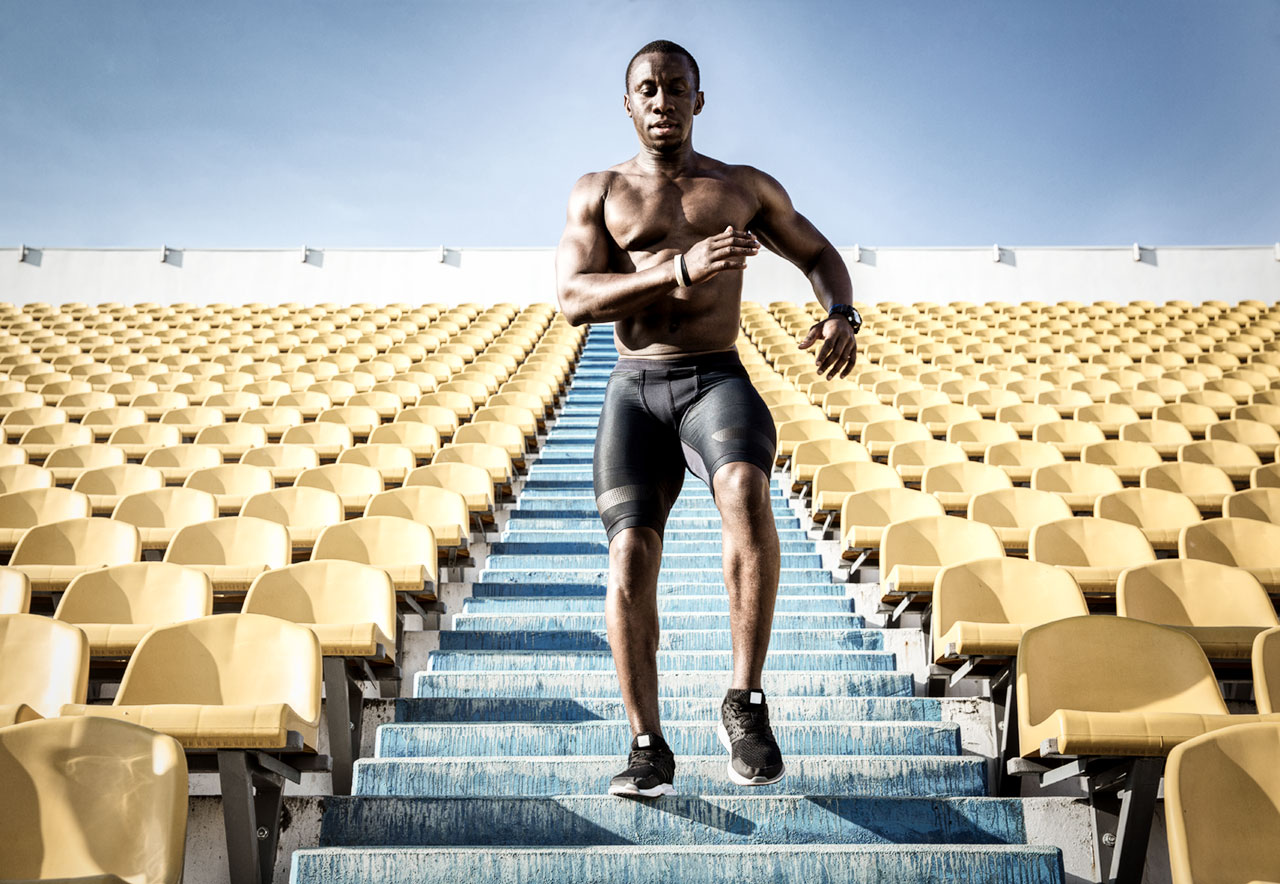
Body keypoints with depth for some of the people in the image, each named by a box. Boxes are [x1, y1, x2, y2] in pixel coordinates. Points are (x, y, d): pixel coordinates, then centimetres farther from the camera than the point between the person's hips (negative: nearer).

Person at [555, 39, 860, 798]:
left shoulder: (746, 187, 13)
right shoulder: (598, 192, 11)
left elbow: (821, 255, 22)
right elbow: (574, 299, -4)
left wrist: (842, 316, -2)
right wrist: (681, 271, -18)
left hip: (719, 383, -1)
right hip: (634, 393, 1)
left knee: (745, 490, -34)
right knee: (631, 555, -17)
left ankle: (746, 703, -24)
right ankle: (650, 749, -3)